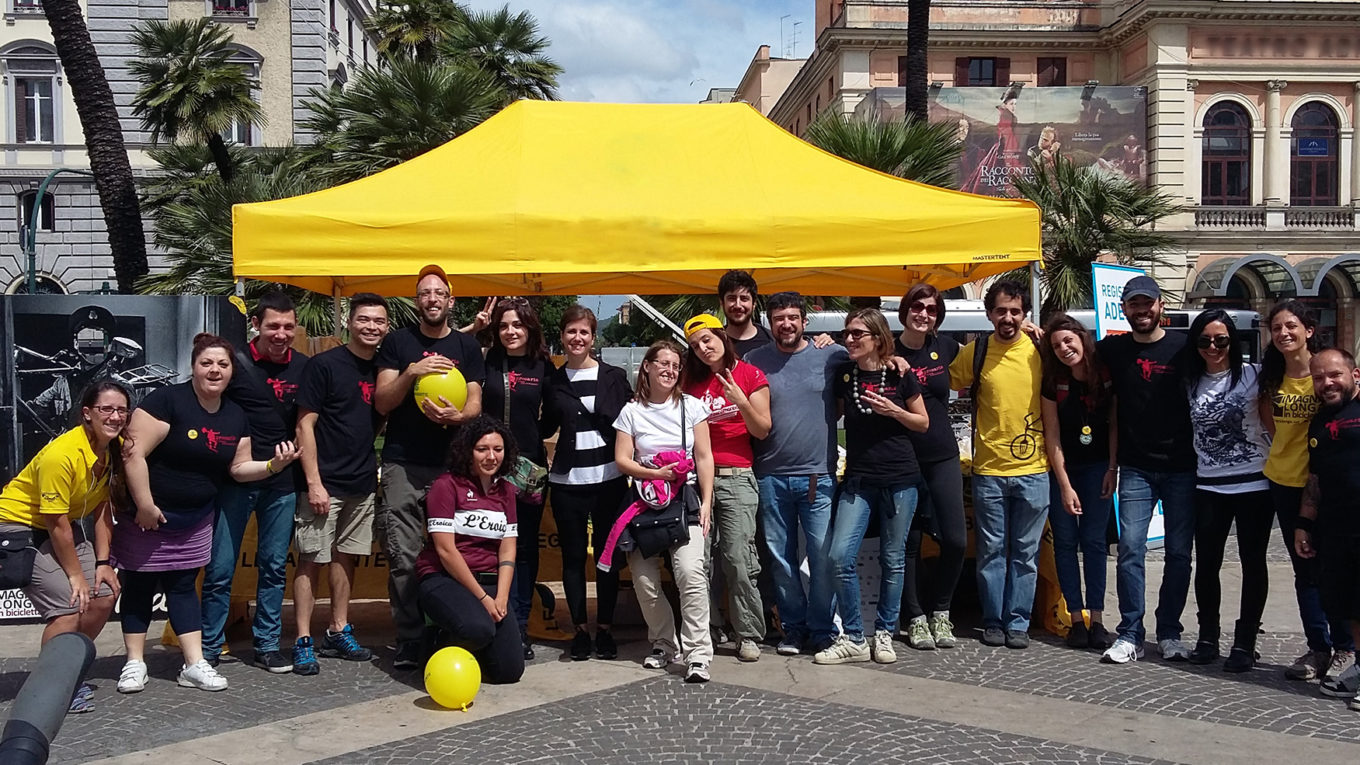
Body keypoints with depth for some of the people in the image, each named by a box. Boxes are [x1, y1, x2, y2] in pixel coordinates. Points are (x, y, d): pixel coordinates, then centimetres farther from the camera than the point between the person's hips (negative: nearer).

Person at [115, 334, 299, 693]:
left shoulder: (236, 417, 3)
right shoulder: (167, 400, -18)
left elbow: (239, 467, 9)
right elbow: (133, 453, -22)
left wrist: (273, 465, -10)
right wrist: (145, 505, -22)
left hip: (195, 521, 5)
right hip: (148, 515, -5)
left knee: (183, 585, 11)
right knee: (139, 587, 5)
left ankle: (195, 664, 11)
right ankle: (135, 663, 16)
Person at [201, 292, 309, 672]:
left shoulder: (303, 367, 4)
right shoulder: (235, 362, -6)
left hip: (282, 483, 3)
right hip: (234, 479, -3)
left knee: (274, 567, 10)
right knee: (220, 569, 2)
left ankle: (267, 645, 21)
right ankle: (209, 648, 15)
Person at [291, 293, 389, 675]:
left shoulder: (382, 368, 8)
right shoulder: (325, 365, -8)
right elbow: (305, 425, -10)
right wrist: (314, 482, -15)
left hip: (363, 483, 6)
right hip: (325, 483, -6)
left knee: (346, 557, 13)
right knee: (312, 560, -2)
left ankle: (339, 632, 24)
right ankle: (303, 641, 4)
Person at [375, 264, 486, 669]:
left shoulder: (466, 346, 12)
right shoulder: (398, 342, 8)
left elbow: (475, 404, 7)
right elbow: (382, 402, 2)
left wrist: (456, 416, -15)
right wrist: (411, 372, -14)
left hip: (451, 464, 1)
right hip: (403, 465, -1)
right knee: (404, 558, -6)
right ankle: (409, 639, 3)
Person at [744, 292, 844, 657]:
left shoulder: (830, 355, 3)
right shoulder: (754, 361, 6)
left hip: (818, 475, -1)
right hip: (771, 477, 2)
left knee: (822, 556, -1)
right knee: (781, 558, 9)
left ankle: (822, 630, 13)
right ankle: (793, 627, 21)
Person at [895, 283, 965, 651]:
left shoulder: (945, 347, 4)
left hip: (943, 457, 3)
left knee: (955, 539, -2)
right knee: (908, 543, 5)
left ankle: (940, 612, 18)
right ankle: (915, 618, 18)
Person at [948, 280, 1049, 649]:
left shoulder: (1040, 350, 1)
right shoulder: (975, 352, -1)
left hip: (1033, 469, 1)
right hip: (989, 469, 0)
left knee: (1025, 553, 7)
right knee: (991, 551, 7)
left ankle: (1018, 623, 17)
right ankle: (993, 621, 19)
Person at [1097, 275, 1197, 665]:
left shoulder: (1184, 346, -1)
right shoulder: (1113, 349, 5)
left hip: (1182, 468, -1)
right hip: (1136, 468, 1)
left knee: (1179, 553, 6)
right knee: (1131, 549, -5)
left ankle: (1169, 633, 17)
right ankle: (1130, 636, 2)